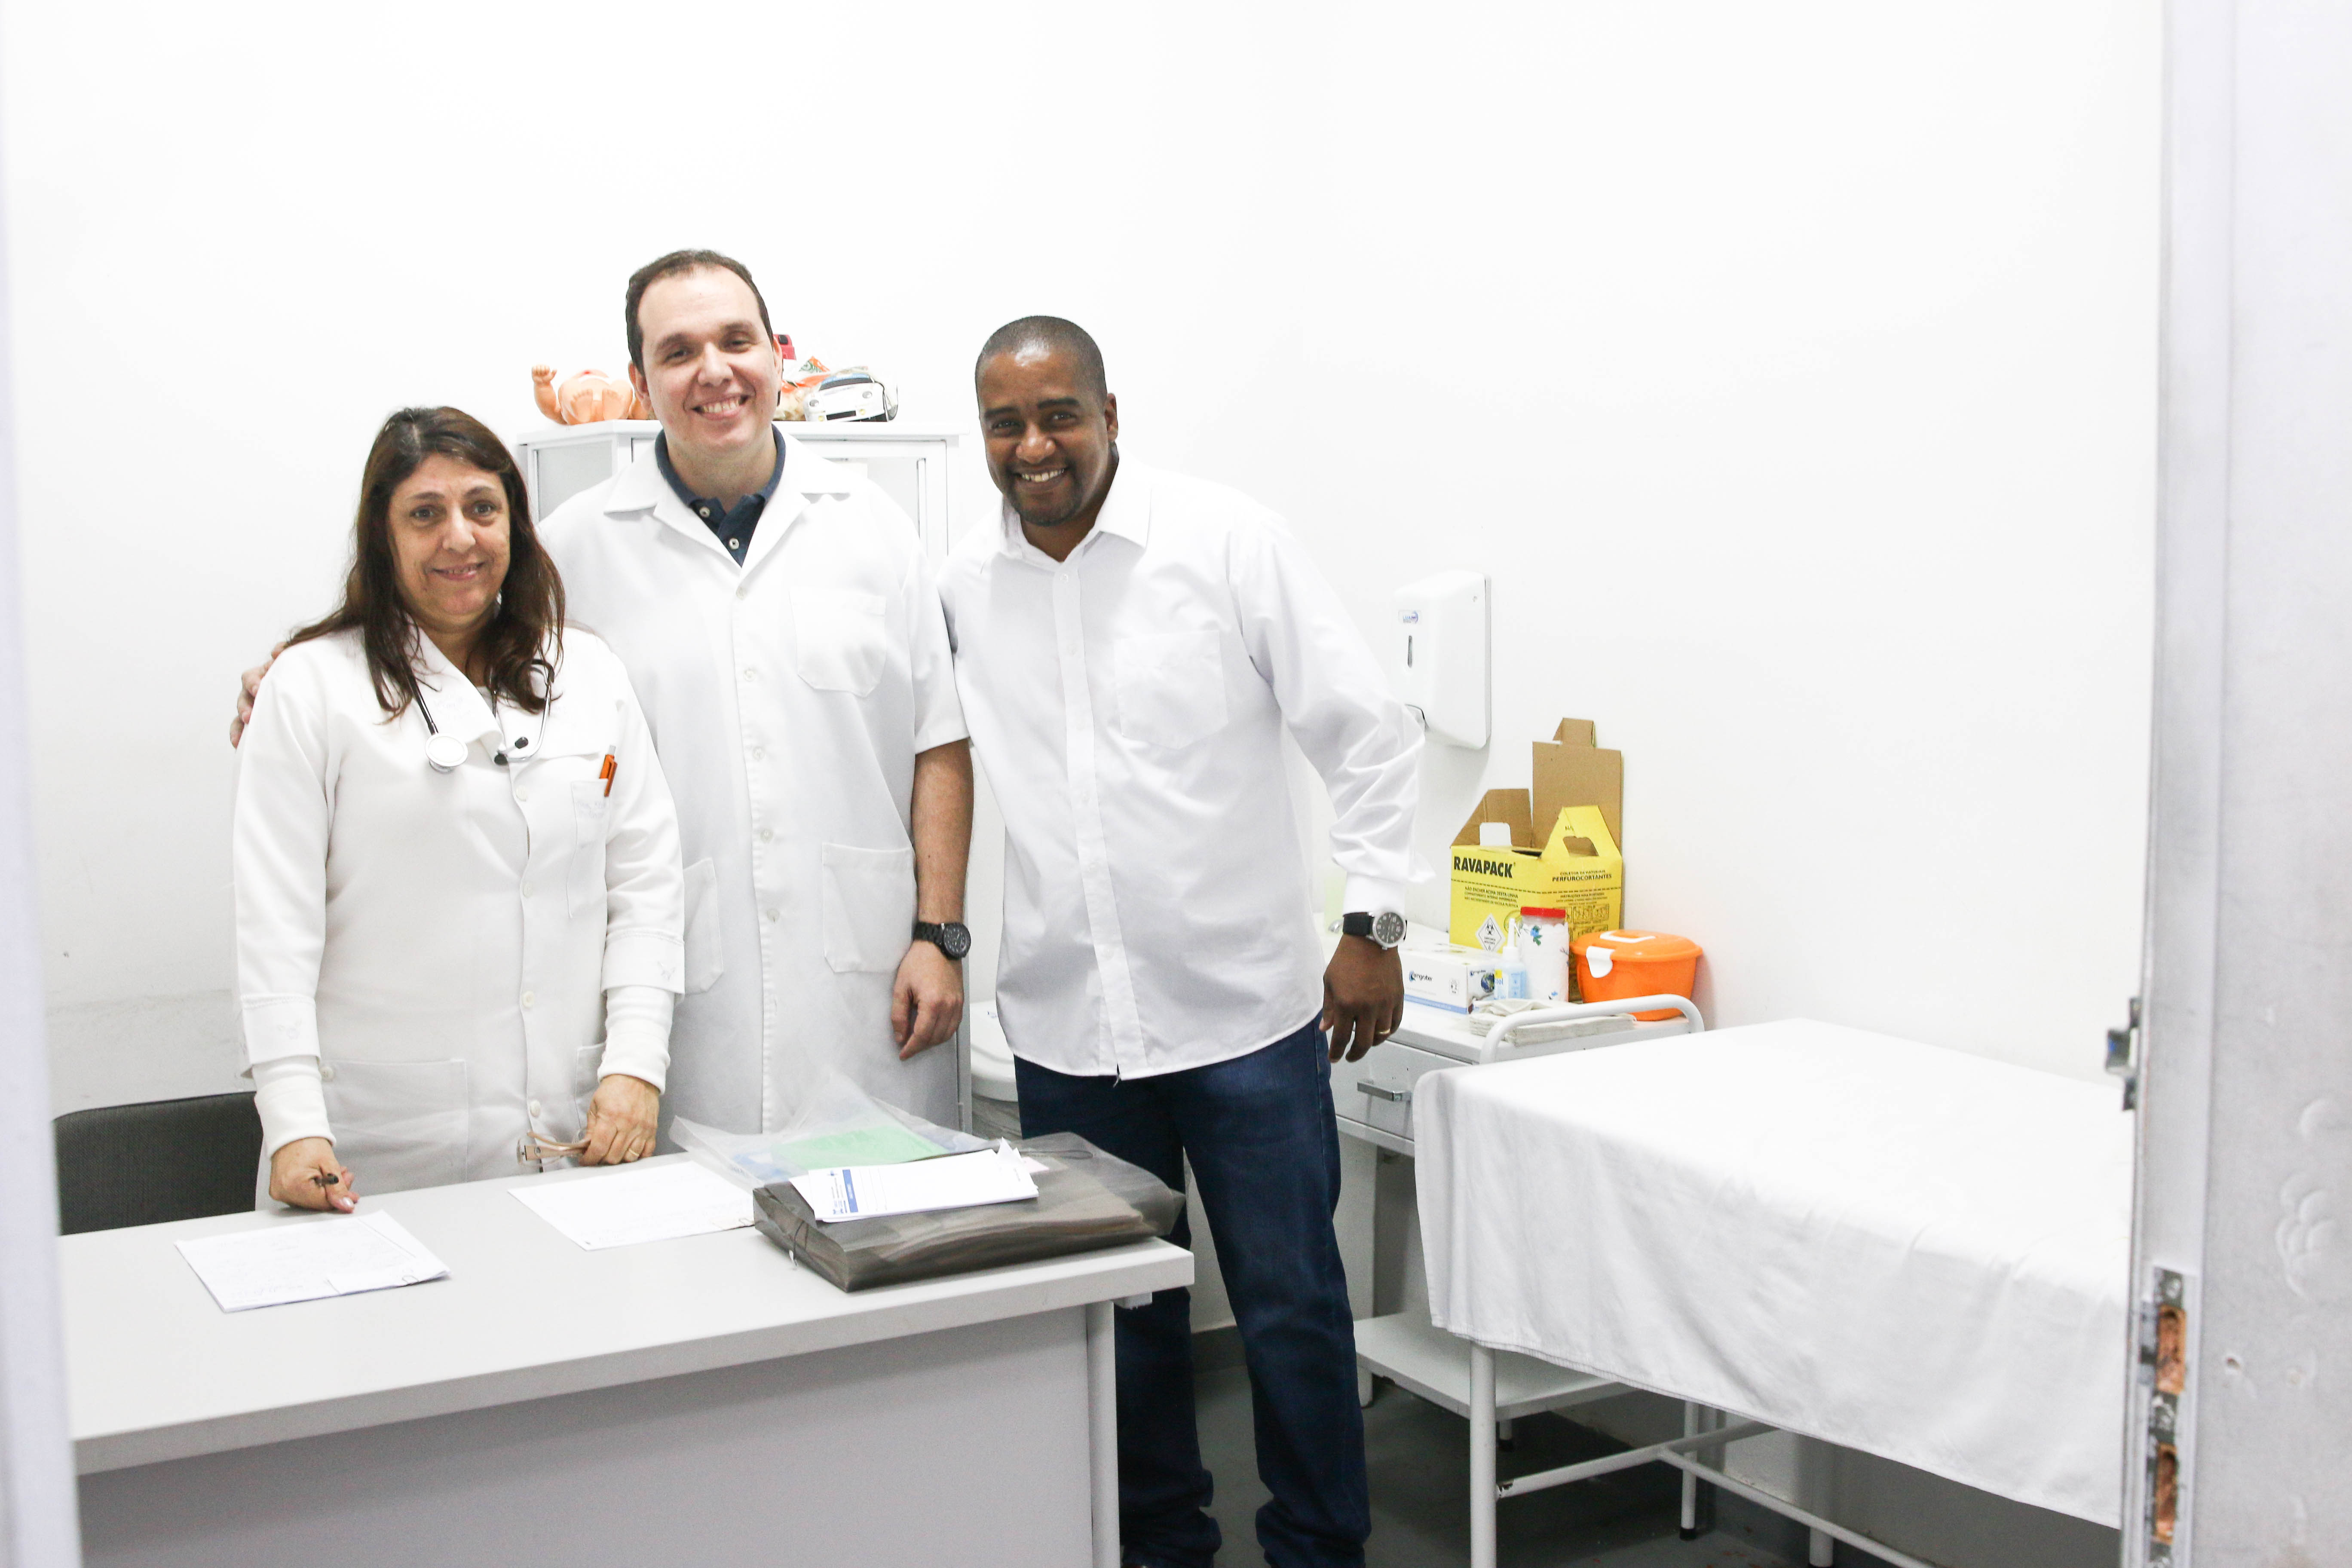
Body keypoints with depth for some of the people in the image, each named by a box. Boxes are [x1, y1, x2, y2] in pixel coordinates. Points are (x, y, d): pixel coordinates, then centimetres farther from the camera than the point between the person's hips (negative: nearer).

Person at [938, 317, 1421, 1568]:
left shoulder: (1228, 541, -6)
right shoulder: (961, 585, 4)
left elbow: (1369, 735, -3)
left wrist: (1372, 923, -5)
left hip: (1242, 1007, -3)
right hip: (1064, 1027, 3)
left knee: (1291, 1307, 4)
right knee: (1118, 1312, 13)